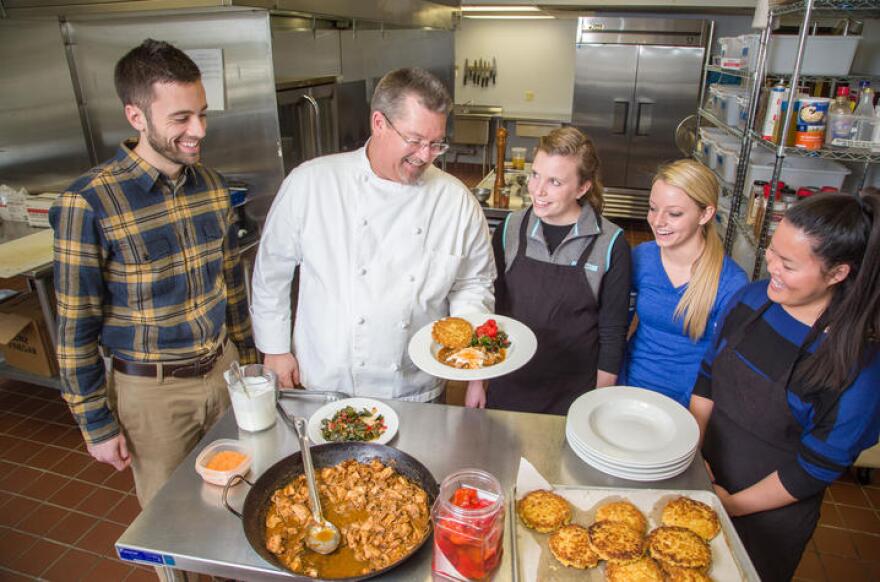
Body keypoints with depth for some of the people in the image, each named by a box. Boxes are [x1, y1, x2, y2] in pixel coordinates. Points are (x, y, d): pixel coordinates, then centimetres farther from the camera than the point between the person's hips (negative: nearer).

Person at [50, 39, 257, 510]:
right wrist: (97, 423, -6)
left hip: (223, 369, 4)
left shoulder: (212, 186, -2)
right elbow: (76, 329, -11)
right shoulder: (88, 203, -18)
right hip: (152, 392, -4)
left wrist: (248, 359, 13)